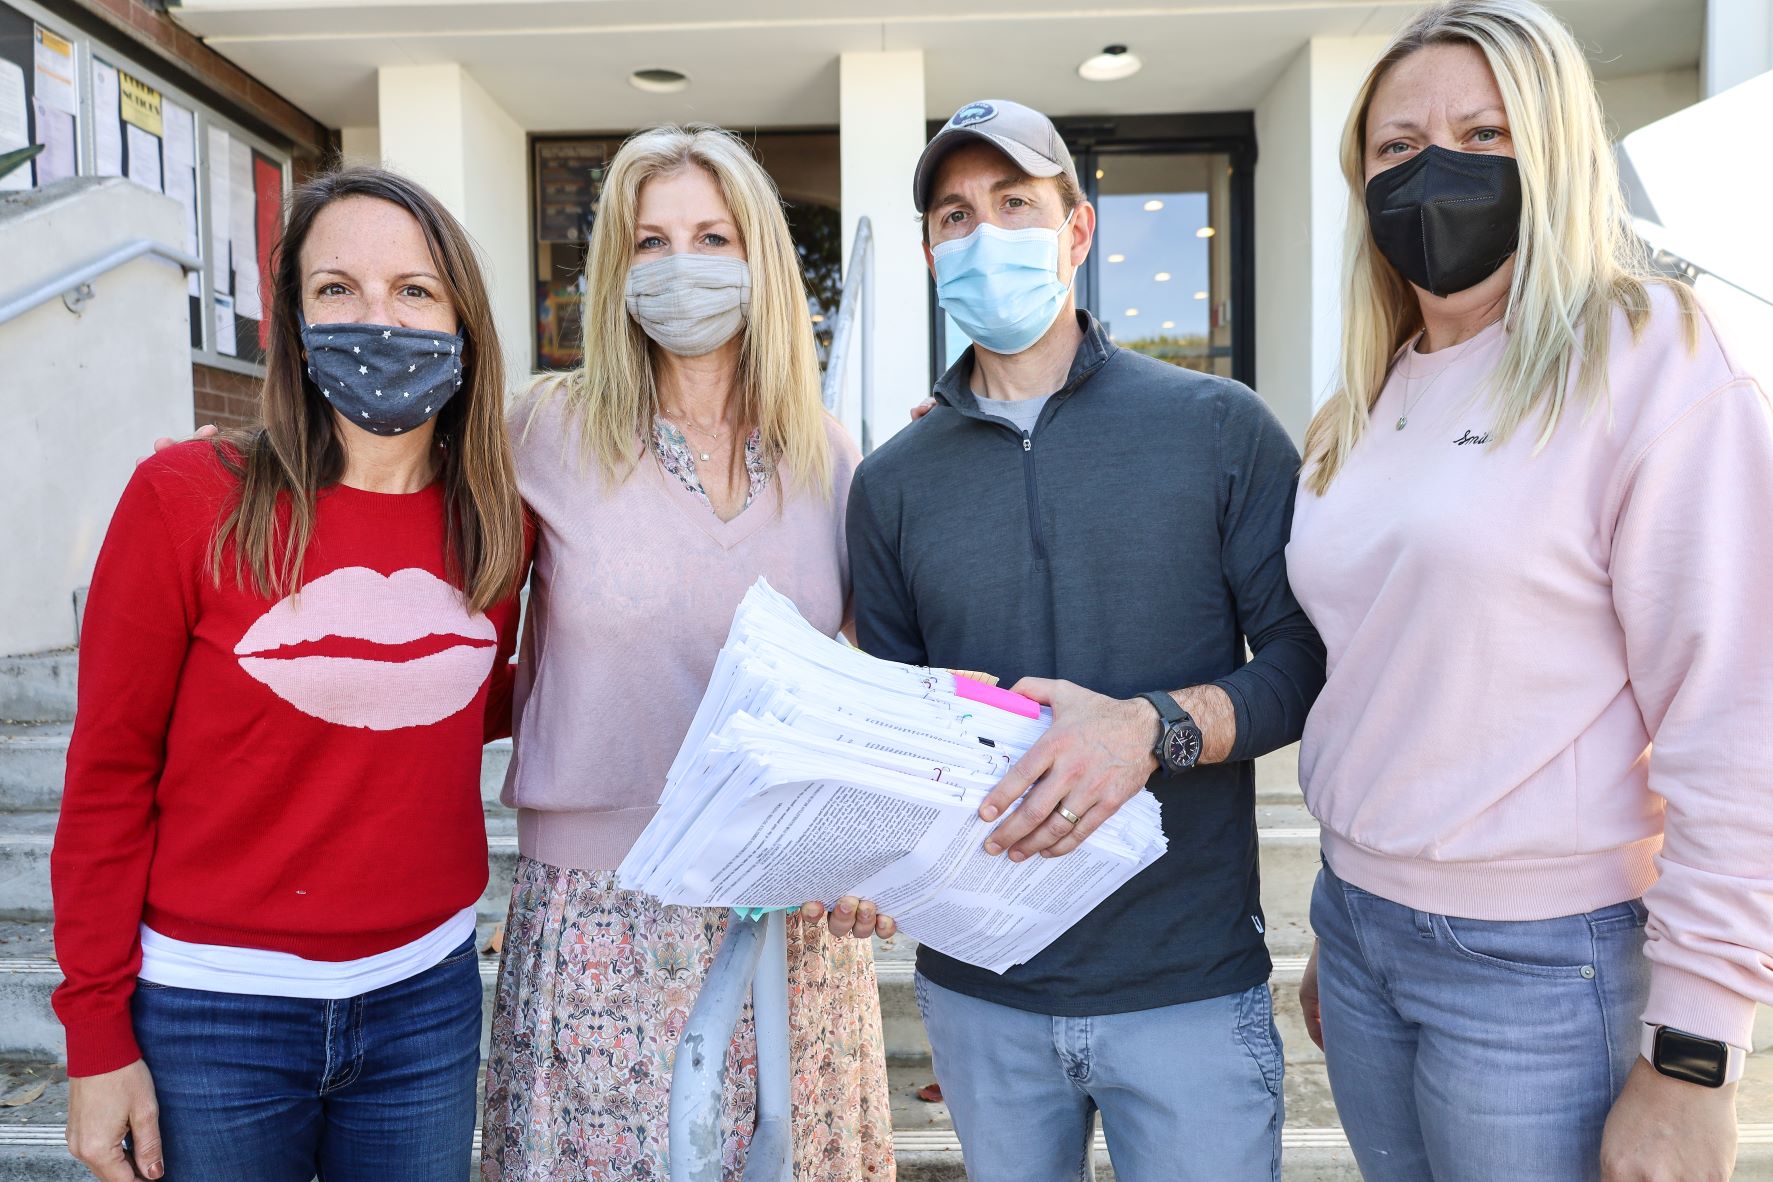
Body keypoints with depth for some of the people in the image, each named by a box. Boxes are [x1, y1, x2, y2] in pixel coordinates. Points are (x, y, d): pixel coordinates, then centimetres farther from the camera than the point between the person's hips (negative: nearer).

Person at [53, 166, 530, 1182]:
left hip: (428, 993, 3)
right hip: (215, 1012, -3)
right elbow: (109, 775, -7)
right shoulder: (188, 498, -11)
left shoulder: (496, 524, -2)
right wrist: (97, 1035, -5)